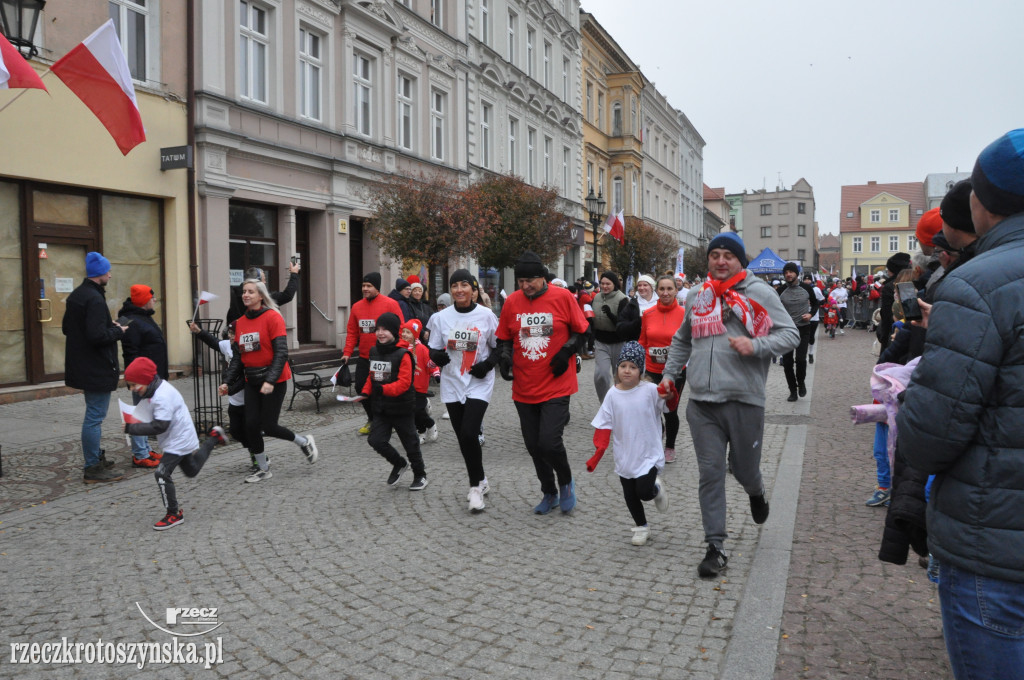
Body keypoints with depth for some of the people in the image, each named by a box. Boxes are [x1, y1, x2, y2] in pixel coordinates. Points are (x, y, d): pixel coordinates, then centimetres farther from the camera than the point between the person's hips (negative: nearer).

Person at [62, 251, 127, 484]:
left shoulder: (76, 295, 12)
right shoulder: (95, 299, -20)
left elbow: (66, 328, 19)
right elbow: (97, 335, -28)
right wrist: (118, 331, -9)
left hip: (82, 366, 11)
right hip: (98, 368, -11)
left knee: (94, 415, 21)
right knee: (95, 417, -5)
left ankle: (96, 457, 32)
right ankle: (93, 469, 1)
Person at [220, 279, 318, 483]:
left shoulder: (272, 317, -10)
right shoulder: (240, 322, 9)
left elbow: (281, 352, -16)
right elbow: (237, 356, 13)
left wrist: (270, 380, -24)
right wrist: (227, 381, 3)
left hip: (274, 381, -6)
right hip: (252, 381, 6)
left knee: (269, 427, -5)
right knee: (251, 425, 2)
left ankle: (304, 442, 22)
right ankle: (263, 468, 18)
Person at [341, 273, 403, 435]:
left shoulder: (390, 304, -7)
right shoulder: (357, 307, 8)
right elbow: (352, 332, 11)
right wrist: (347, 353, 4)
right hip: (364, 358, 5)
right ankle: (372, 419, 26)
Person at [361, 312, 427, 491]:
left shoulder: (403, 355, -16)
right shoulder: (374, 352, 6)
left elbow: (404, 382, -23)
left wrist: (384, 389, -35)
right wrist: (365, 392, -1)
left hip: (402, 408, -6)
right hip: (381, 408, 6)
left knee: (410, 443, 7)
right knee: (375, 440, -4)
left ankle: (420, 475, 30)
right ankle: (399, 464, 23)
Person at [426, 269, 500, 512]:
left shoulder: (486, 315, -4)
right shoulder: (441, 317, 2)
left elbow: (499, 347, 3)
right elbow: (434, 350, 7)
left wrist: (488, 364, -14)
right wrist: (437, 356, -16)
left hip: (479, 384, -3)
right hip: (452, 384, 3)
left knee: (469, 433, -17)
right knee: (463, 438, 9)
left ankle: (475, 486, 1)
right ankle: (480, 481, 30)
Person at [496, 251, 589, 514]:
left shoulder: (563, 297, -5)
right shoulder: (512, 302, 3)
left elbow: (582, 331, 3)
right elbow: (504, 338, 12)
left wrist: (566, 351, -13)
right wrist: (504, 356, -7)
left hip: (556, 386, -4)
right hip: (524, 389, 4)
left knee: (549, 441, -13)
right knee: (534, 446, 11)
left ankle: (566, 482, 18)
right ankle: (549, 493, 33)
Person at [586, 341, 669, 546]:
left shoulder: (650, 390, -11)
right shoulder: (613, 395, -4)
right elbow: (604, 426, -2)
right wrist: (599, 450, -9)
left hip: (649, 454, -3)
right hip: (625, 458, 3)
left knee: (644, 492, -12)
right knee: (630, 496, 12)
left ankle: (657, 488, 25)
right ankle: (641, 527, 36)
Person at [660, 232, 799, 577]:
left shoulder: (759, 293, -1)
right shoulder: (696, 295, 12)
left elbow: (791, 335, -3)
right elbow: (682, 341, 26)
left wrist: (755, 345, -19)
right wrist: (668, 374, 18)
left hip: (744, 400, -3)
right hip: (702, 402, 3)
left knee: (744, 469, 12)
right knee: (710, 473, 1)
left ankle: (756, 493, 50)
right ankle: (715, 547, 10)